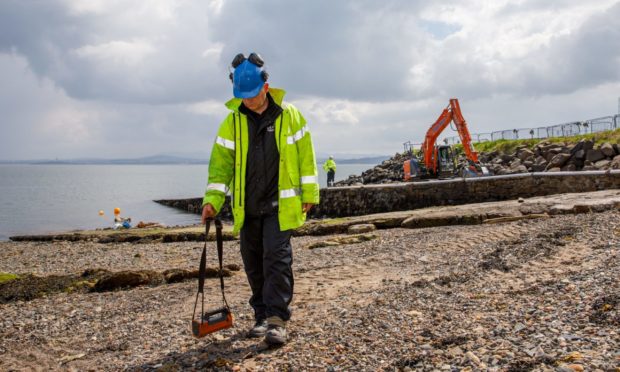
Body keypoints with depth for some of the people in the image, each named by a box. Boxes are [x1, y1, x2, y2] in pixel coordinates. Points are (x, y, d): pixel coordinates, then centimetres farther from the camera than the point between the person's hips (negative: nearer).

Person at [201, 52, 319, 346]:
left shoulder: (289, 116, -3)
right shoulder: (232, 122, 2)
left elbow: (305, 156, 2)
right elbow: (220, 162, 2)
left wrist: (309, 193, 2)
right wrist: (212, 200, -7)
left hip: (280, 205, -3)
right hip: (247, 207, 3)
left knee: (277, 258, -11)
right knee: (253, 263, 11)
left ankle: (277, 319, -4)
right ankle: (262, 315, 26)